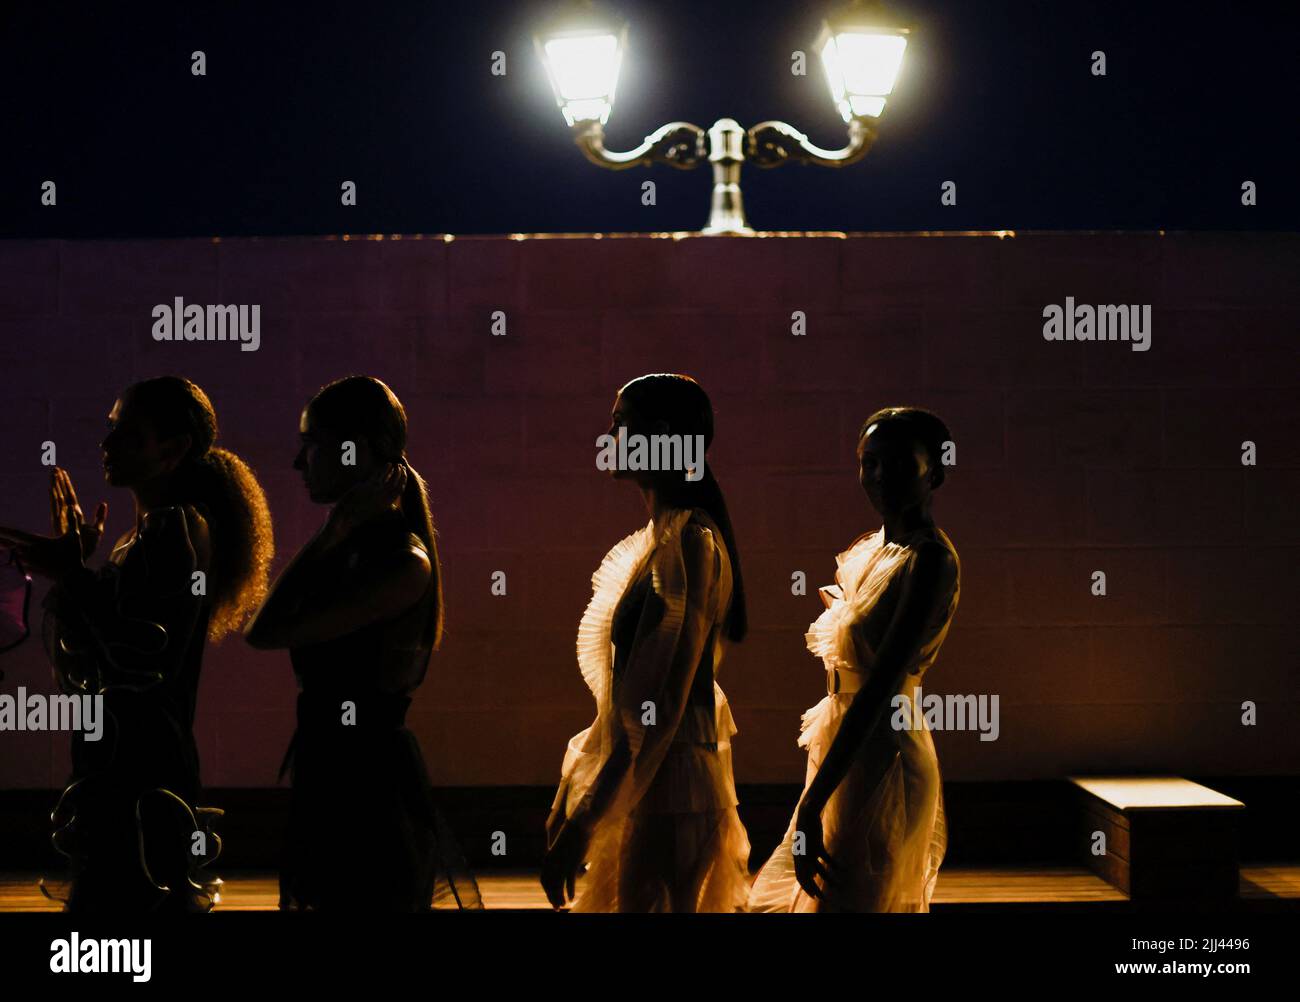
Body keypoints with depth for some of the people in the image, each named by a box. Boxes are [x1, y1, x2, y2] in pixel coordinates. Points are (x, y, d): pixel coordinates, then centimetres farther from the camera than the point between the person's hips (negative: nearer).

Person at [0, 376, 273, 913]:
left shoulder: (180, 531, -11)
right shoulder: (141, 538, 17)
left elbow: (148, 663, -21)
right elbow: (78, 675, 19)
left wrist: (73, 578, -18)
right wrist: (72, 568, 14)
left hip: (143, 791, -10)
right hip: (120, 785, 10)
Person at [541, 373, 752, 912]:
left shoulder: (687, 542, -16)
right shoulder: (664, 534, 15)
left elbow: (656, 707, -22)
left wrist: (579, 823, -22)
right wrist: (571, 803, 19)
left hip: (664, 785, -10)